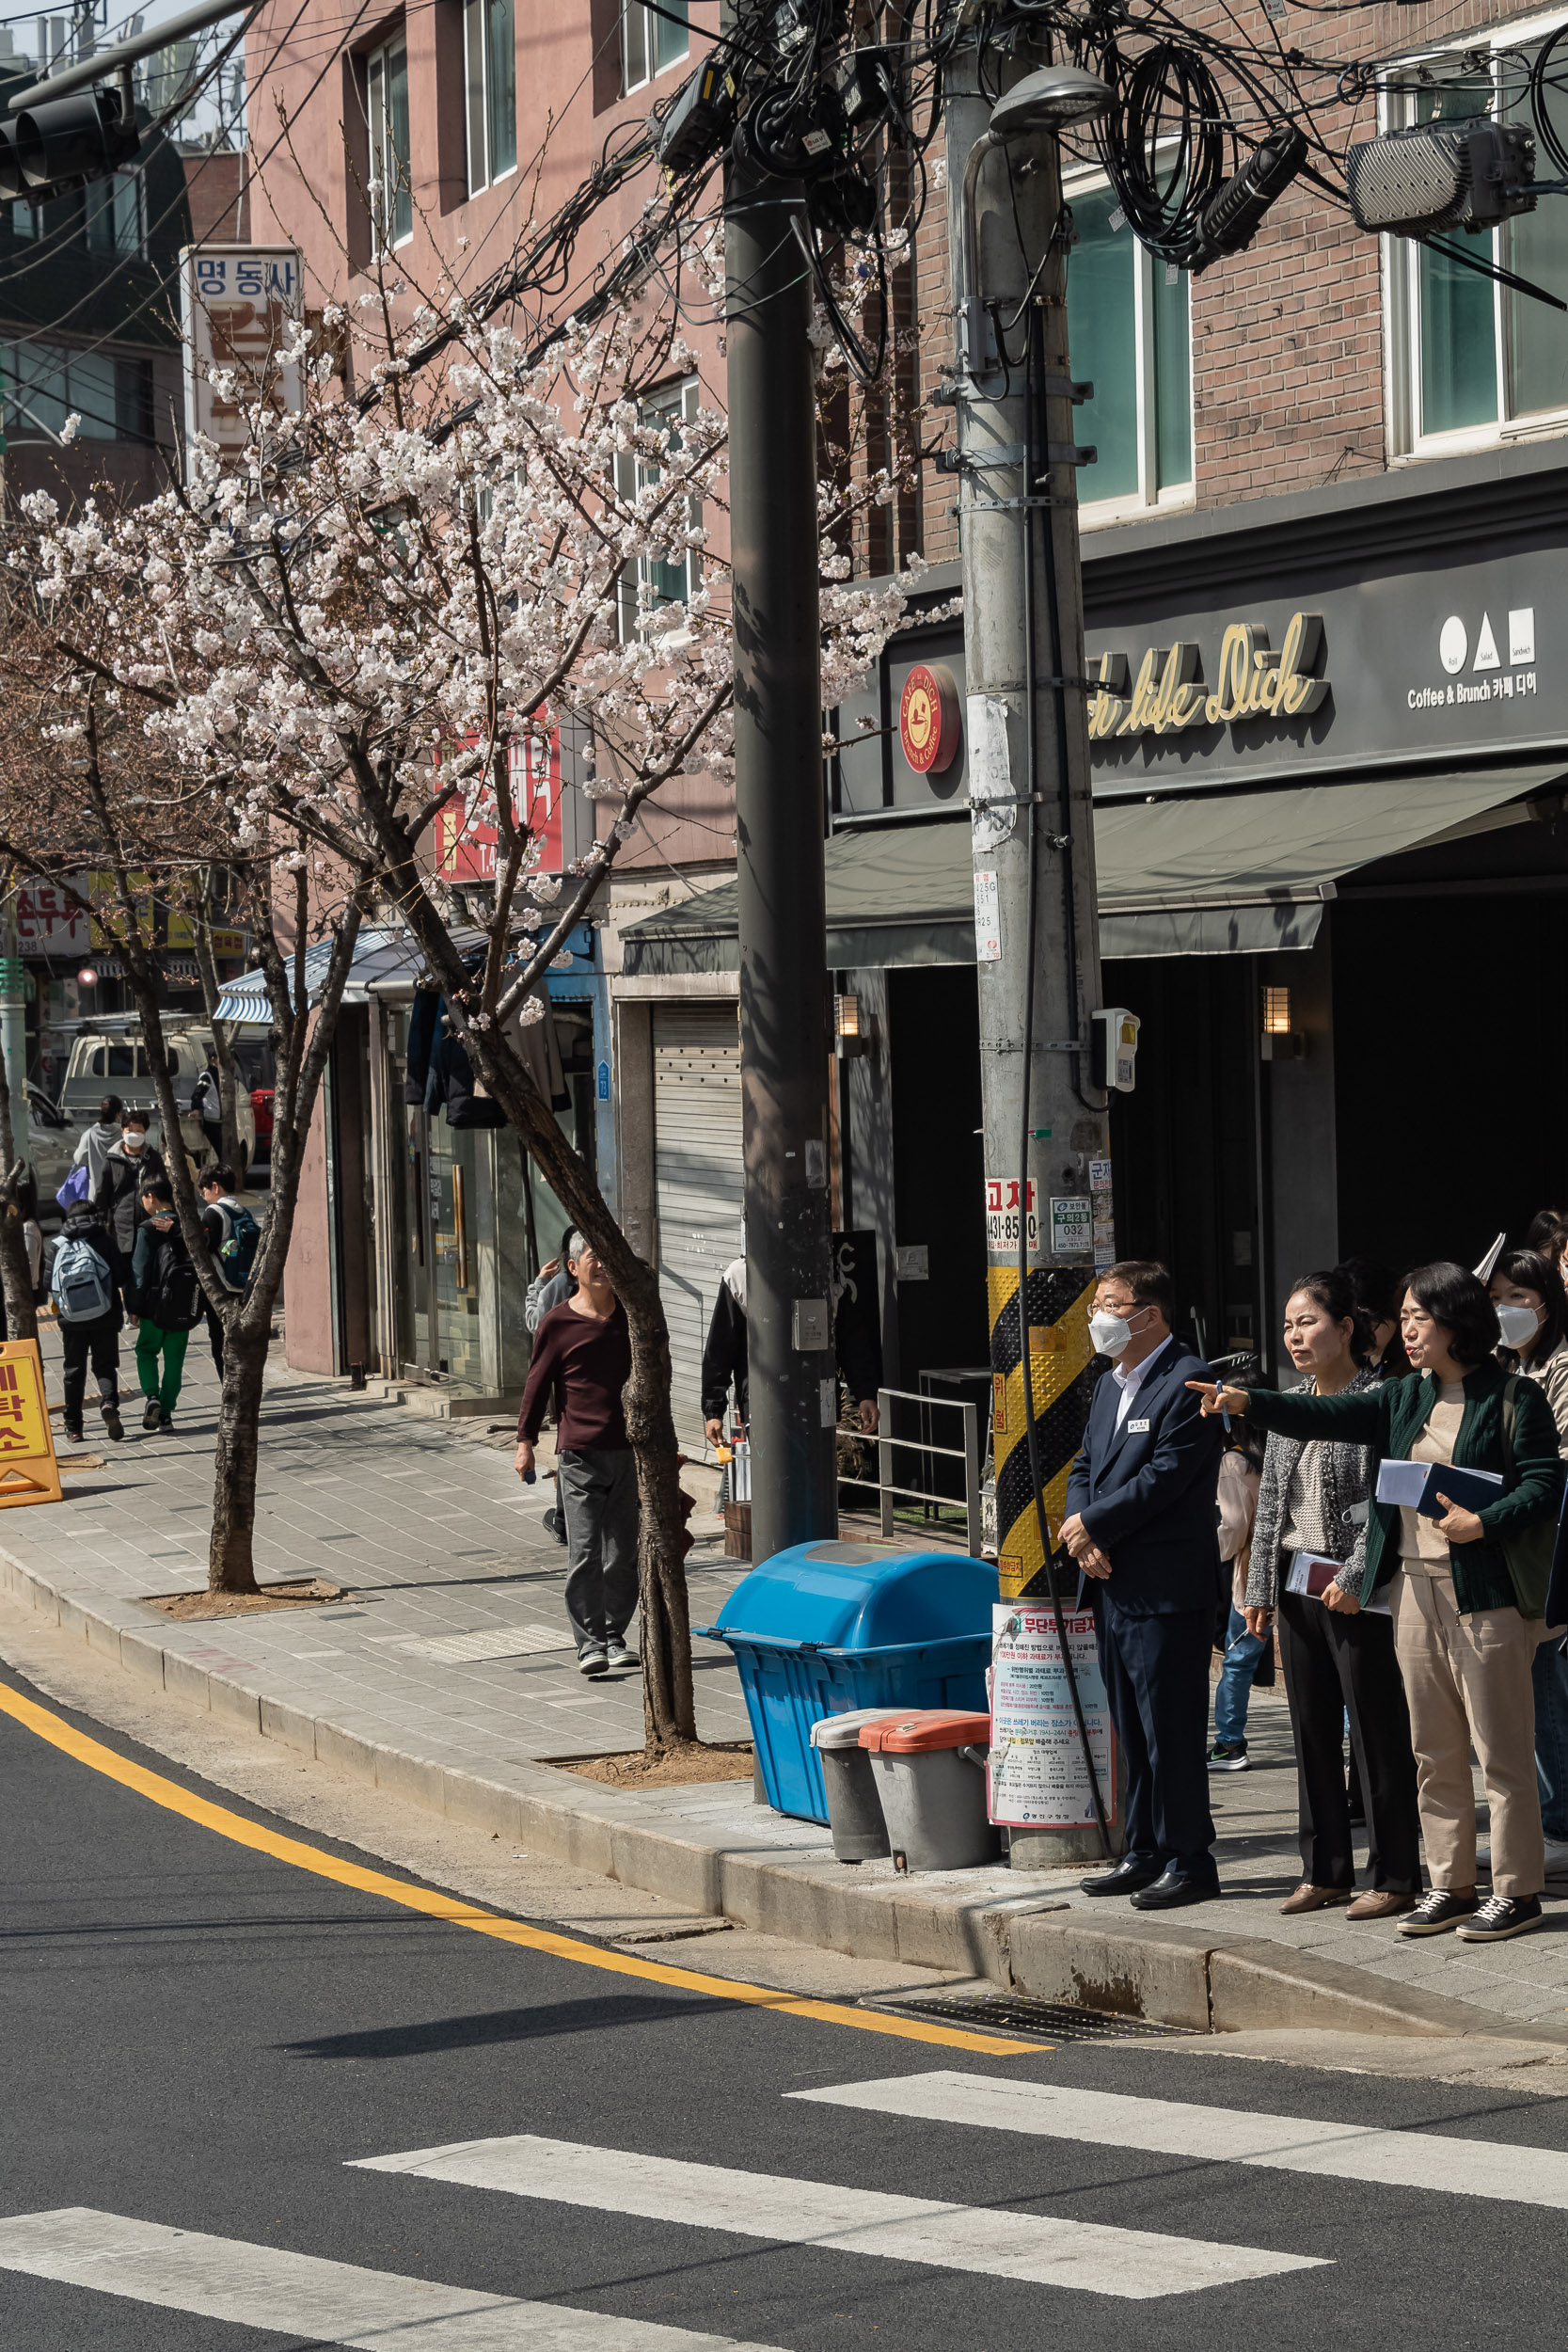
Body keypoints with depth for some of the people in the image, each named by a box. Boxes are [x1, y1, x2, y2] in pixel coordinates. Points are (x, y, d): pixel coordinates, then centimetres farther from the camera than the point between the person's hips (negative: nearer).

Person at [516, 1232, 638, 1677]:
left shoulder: (631, 1316, 8)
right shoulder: (558, 1323, -2)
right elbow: (538, 1383, 4)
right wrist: (526, 1440, 1)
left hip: (629, 1450, 3)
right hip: (579, 1452, -3)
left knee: (623, 1555, 5)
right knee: (584, 1553, -7)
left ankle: (614, 1638, 16)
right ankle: (589, 1644, -3)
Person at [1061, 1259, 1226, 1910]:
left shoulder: (1188, 1382, -13)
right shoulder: (1110, 1385, 17)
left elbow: (1164, 1477, -19)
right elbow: (1085, 1468, 18)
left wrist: (1091, 1525, -11)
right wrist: (1084, 1539, -1)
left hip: (1166, 1590, -9)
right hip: (1112, 1586, 9)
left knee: (1171, 1730, -4)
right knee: (1133, 1731, 14)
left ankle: (1188, 1861, 2)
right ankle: (1145, 1854, 22)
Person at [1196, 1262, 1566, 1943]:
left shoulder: (1513, 1398, -5)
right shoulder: (1405, 1398, 14)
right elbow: (1332, 1415, 3)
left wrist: (1482, 1524, -22)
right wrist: (1249, 1402, -9)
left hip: (1487, 1592, -7)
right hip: (1414, 1586, 7)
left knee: (1501, 1748, -3)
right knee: (1434, 1751, 10)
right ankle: (1450, 1884, 18)